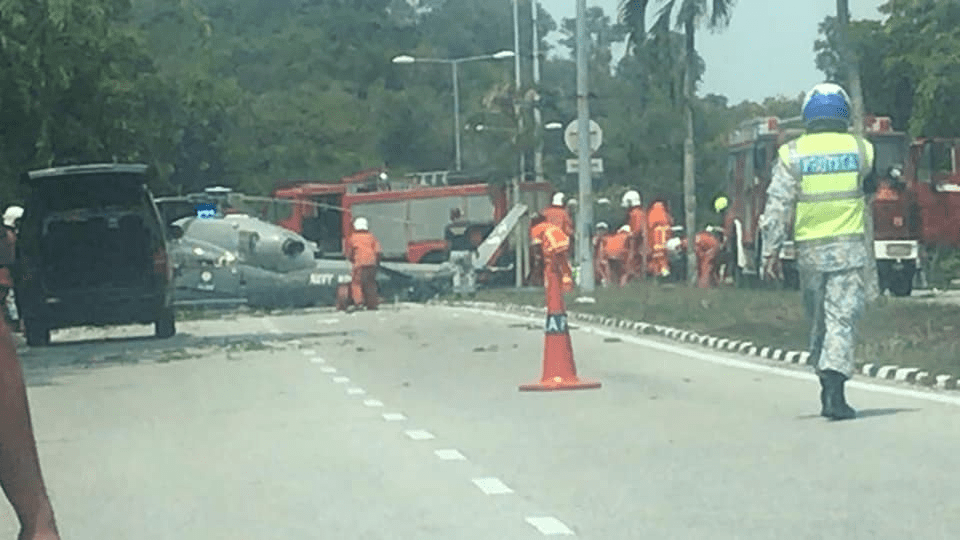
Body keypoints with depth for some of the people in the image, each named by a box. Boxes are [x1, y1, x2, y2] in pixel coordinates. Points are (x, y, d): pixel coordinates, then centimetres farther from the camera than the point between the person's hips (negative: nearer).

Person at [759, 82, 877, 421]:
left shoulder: (792, 154, -2)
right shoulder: (860, 150, 2)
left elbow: (777, 206, -7)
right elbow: (870, 188, 20)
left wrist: (771, 252, -5)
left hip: (810, 249, 1)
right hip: (849, 247, -1)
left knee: (819, 320, 15)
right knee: (842, 319, -4)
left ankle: (827, 389, 19)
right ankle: (835, 386, -18)